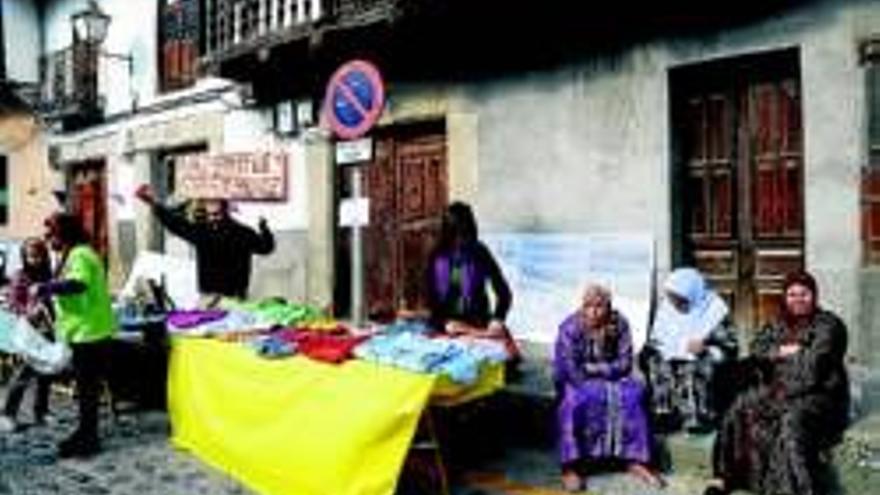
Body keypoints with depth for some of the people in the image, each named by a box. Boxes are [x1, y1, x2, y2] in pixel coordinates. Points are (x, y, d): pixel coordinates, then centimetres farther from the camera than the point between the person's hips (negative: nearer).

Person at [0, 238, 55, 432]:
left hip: (48, 331, 5)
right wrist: (28, 312, -24)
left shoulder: (47, 276, 10)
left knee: (46, 373, 10)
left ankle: (41, 412, 22)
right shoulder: (20, 278, -4)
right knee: (25, 372, -8)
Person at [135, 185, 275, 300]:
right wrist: (154, 203, 4)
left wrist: (264, 229, -26)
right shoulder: (200, 231, 5)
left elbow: (265, 247, -7)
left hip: (234, 298, -3)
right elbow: (175, 222, 9)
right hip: (206, 298, 3)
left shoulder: (243, 234, -3)